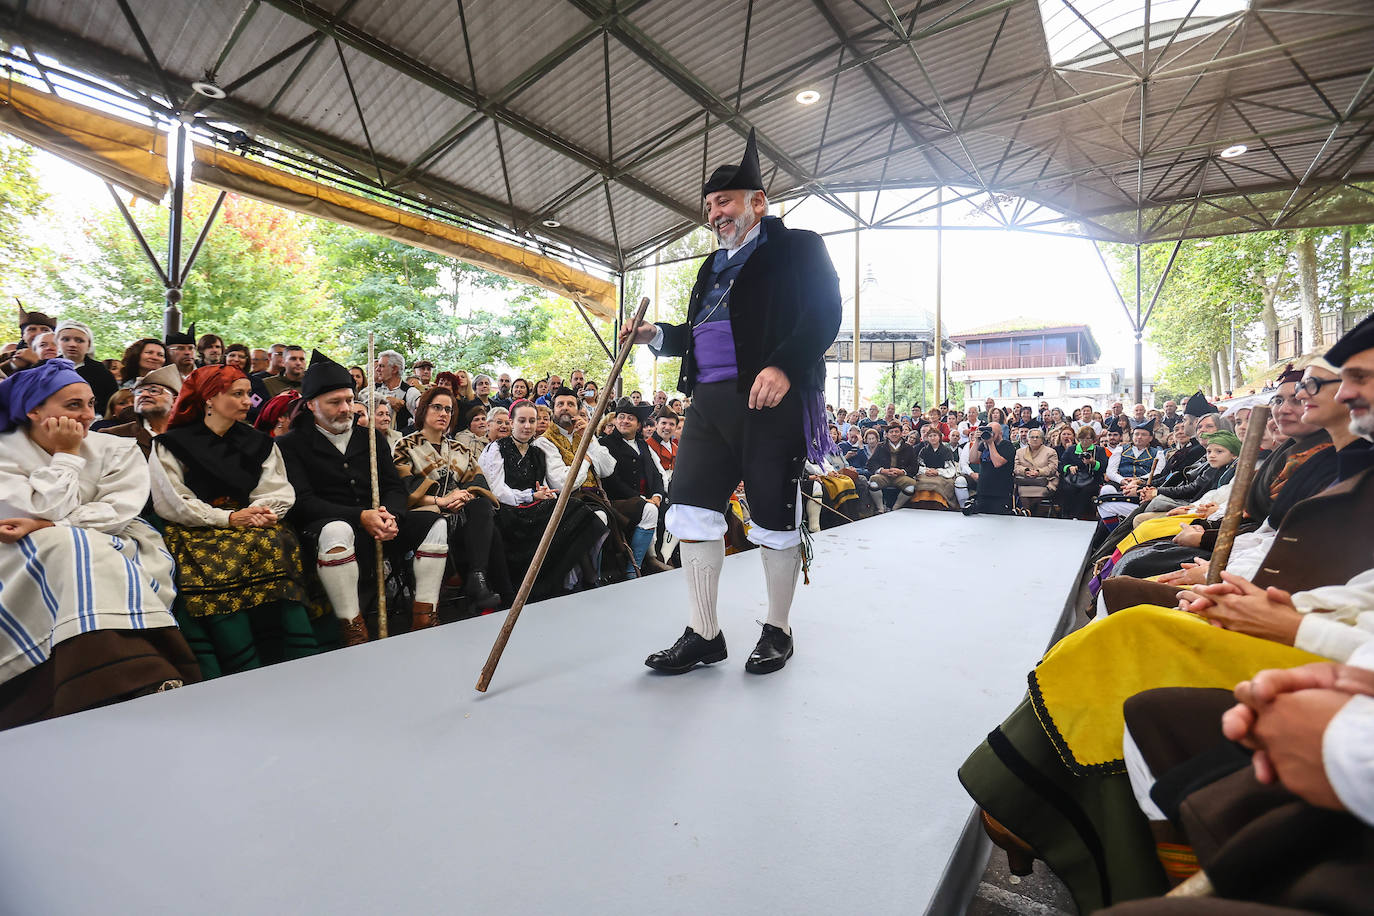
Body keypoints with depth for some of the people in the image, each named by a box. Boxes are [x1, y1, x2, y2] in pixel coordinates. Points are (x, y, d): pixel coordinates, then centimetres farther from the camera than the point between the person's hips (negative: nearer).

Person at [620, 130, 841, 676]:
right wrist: (656, 336, 13)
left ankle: (778, 630, 20)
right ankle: (703, 635, 12)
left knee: (776, 520, 1)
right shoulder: (713, 267, 27)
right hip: (710, 400, 7)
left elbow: (825, 313, -9)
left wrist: (784, 365, -23)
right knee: (690, 507, 0)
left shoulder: (797, 247, 5)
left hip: (772, 400, -6)